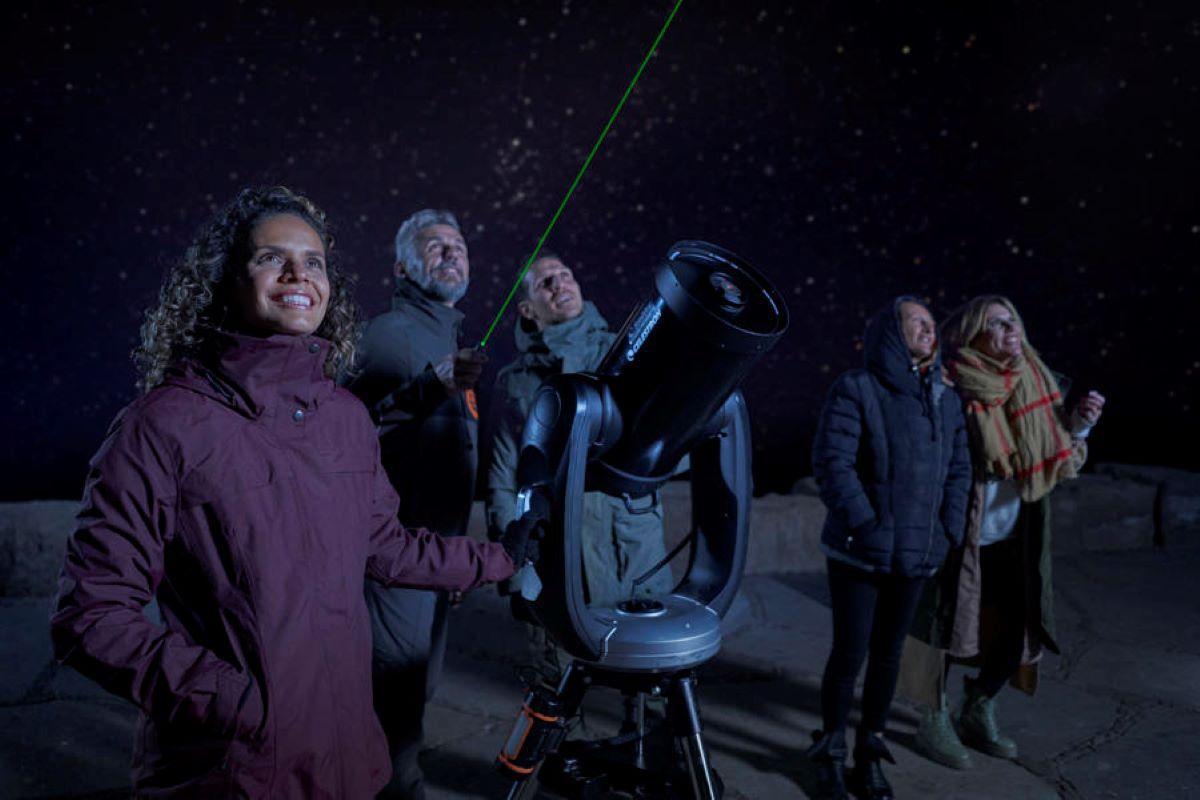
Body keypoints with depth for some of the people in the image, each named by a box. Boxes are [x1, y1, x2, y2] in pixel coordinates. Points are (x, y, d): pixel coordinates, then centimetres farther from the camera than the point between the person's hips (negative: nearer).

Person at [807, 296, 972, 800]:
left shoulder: (945, 399, 9)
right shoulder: (856, 389, -9)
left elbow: (958, 469, 13)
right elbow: (832, 462, -15)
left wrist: (950, 531, 2)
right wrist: (867, 527, -19)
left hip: (916, 554, 5)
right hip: (859, 553, -5)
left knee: (888, 654, 13)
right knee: (850, 654, 2)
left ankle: (870, 754, 28)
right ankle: (831, 754, 22)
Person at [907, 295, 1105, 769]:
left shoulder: (1034, 386, 4)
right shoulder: (954, 390, -15)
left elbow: (1057, 464, 11)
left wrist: (1078, 424, -3)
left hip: (1014, 540, 6)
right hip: (957, 536, -6)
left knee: (1019, 629, 12)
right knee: (947, 627, 4)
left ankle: (977, 712, 36)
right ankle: (935, 722, 25)